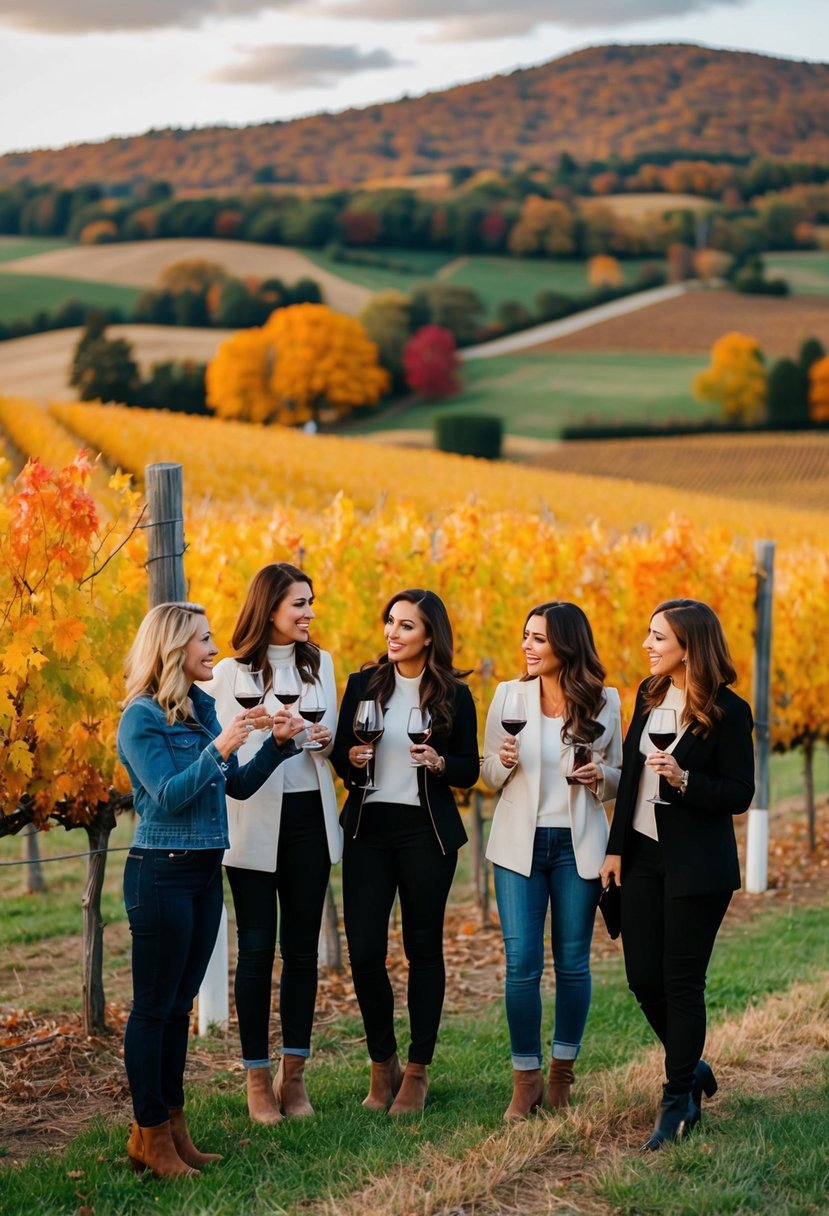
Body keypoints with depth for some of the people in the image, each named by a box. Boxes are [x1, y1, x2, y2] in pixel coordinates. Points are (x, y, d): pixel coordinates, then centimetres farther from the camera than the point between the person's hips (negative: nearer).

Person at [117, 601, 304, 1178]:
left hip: (205, 871, 8)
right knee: (154, 1005, -1)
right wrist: (219, 748, -26)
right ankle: (150, 1134, 5)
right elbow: (168, 794, -19)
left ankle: (173, 1124, 18)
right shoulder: (142, 718, -11)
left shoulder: (201, 709, 11)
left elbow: (238, 785, 14)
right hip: (161, 871, -8)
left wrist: (278, 742, 1)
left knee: (180, 1003, 12)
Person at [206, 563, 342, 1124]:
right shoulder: (231, 673, -4)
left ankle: (294, 1073, 16)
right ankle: (257, 1078, 8)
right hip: (256, 823, -4)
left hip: (310, 820, 4)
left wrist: (328, 741, -8)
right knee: (257, 949, 0)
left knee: (302, 948, 7)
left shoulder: (320, 664, 10)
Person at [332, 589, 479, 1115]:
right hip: (368, 828, 2)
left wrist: (437, 762, -15)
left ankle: (417, 1071, 16)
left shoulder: (455, 695, 1)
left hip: (427, 832, -1)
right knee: (364, 951, -3)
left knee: (424, 948, 5)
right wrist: (352, 759, -12)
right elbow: (340, 753, 10)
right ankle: (383, 1064, 16)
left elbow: (469, 771, 4)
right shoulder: (364, 683, 6)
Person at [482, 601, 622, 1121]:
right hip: (520, 843, 0)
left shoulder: (604, 702, 1)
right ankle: (526, 1078, 7)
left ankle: (561, 1071, 21)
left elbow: (617, 780, 10)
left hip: (577, 845, 0)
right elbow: (489, 775, 8)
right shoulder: (509, 695, 2)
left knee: (573, 962, 6)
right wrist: (504, 762, -14)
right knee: (522, 962, -5)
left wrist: (600, 777, -13)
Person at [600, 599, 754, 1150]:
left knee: (681, 981, -1)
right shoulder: (650, 694, 7)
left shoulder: (729, 711, -12)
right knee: (643, 978, 9)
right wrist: (616, 848, 8)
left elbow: (740, 794, -10)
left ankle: (679, 1101, 12)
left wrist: (684, 779, -26)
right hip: (643, 855, 6)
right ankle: (692, 1068, 31)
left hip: (696, 864, -6)